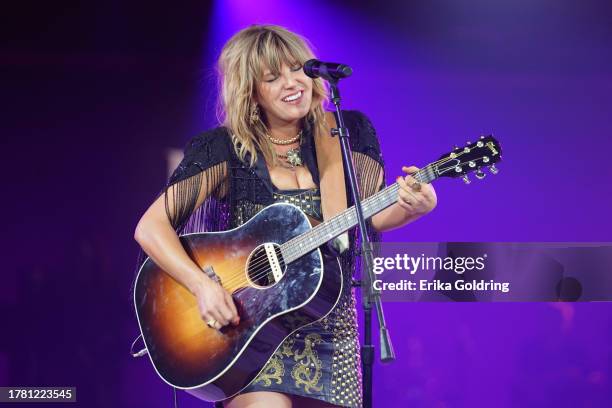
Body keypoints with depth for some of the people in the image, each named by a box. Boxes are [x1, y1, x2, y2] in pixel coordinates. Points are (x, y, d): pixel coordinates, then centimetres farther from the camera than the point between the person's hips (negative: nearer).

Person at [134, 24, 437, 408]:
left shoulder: (348, 133, 3)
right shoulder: (225, 150, -6)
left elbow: (371, 216, 3)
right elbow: (151, 227, -10)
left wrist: (413, 207, -18)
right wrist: (203, 285, -24)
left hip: (328, 328, 3)